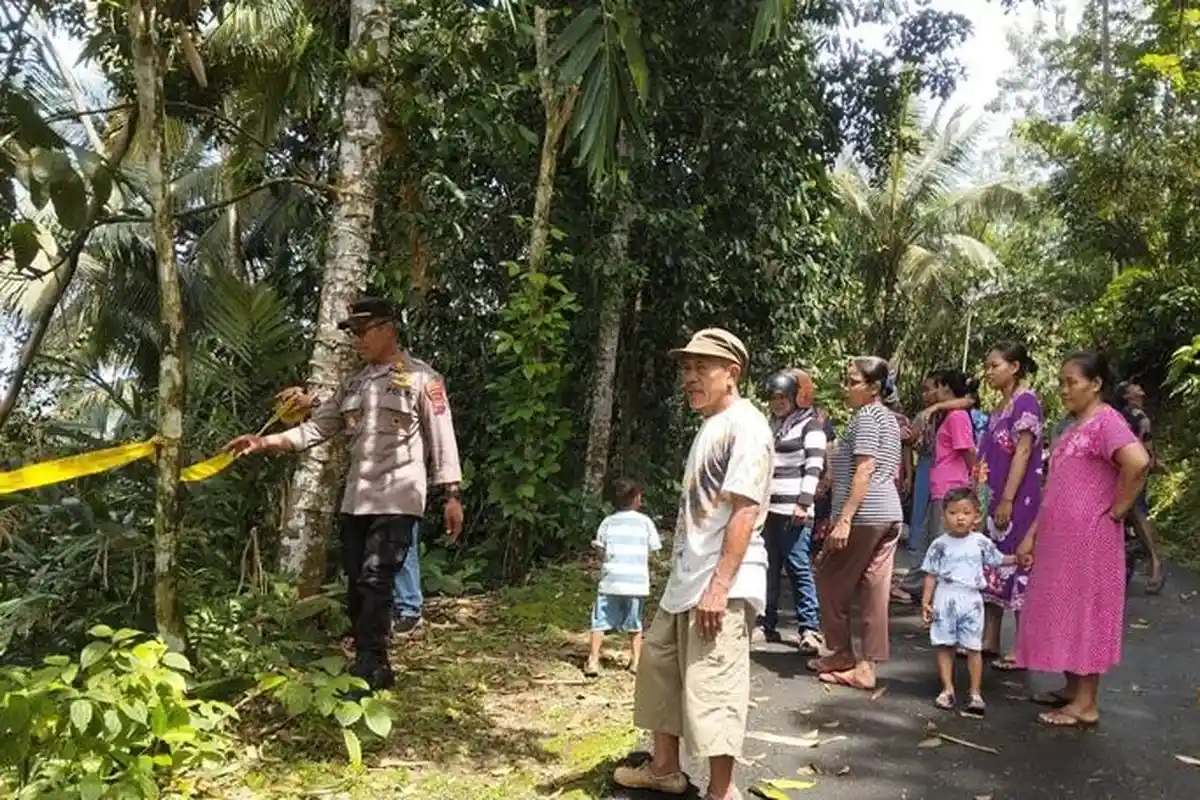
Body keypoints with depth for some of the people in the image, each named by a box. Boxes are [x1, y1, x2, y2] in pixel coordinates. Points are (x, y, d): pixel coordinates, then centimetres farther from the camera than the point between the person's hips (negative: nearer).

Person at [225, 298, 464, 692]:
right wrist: (263, 442, 1)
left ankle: (369, 671, -10)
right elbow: (316, 428, 13)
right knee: (356, 586, 7)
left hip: (397, 499, -7)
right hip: (356, 500, 7)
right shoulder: (354, 384, 16)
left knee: (375, 582, -14)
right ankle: (373, 670, 17)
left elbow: (442, 437, -5)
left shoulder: (420, 377, -3)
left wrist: (452, 495, -8)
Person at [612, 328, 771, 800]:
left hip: (721, 585, -11)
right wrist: (691, 579, 21)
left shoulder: (744, 426, -13)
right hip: (686, 580, 11)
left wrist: (719, 586, -25)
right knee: (659, 665, 19)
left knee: (711, 689, -6)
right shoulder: (710, 426, 17)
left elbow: (745, 510, -21)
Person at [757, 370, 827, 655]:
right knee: (768, 568, 9)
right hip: (768, 508, 7)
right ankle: (767, 623, 17)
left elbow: (814, 466, -10)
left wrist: (804, 503, -18)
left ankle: (809, 629, -5)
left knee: (799, 568, -8)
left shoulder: (810, 424, -1)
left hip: (794, 510, -7)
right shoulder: (772, 425, 19)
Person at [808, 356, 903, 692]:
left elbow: (864, 470, -18)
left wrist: (844, 518, -21)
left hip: (864, 515, -9)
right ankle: (867, 665, 8)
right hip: (890, 513, 9)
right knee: (875, 590, 6)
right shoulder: (888, 417, 19)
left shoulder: (865, 416, -10)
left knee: (830, 580, 6)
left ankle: (841, 653, 13)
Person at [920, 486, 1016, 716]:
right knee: (945, 646, 4)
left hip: (971, 601, 0)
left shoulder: (981, 542, 2)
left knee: (973, 648, 2)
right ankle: (947, 689, 13)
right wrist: (926, 600, -1)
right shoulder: (940, 545, -1)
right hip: (945, 600, 0)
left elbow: (998, 559, 17)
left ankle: (975, 693, 11)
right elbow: (931, 574, 3)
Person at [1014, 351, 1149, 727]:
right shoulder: (1075, 427, 16)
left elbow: (1138, 462, -31)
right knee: (1063, 612, 14)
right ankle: (1071, 690, 26)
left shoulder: (1105, 421, -12)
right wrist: (1032, 535, 13)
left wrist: (1116, 511, -20)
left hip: (1089, 539, -9)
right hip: (1059, 539, 9)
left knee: (1084, 614, -1)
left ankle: (1086, 704, 8)